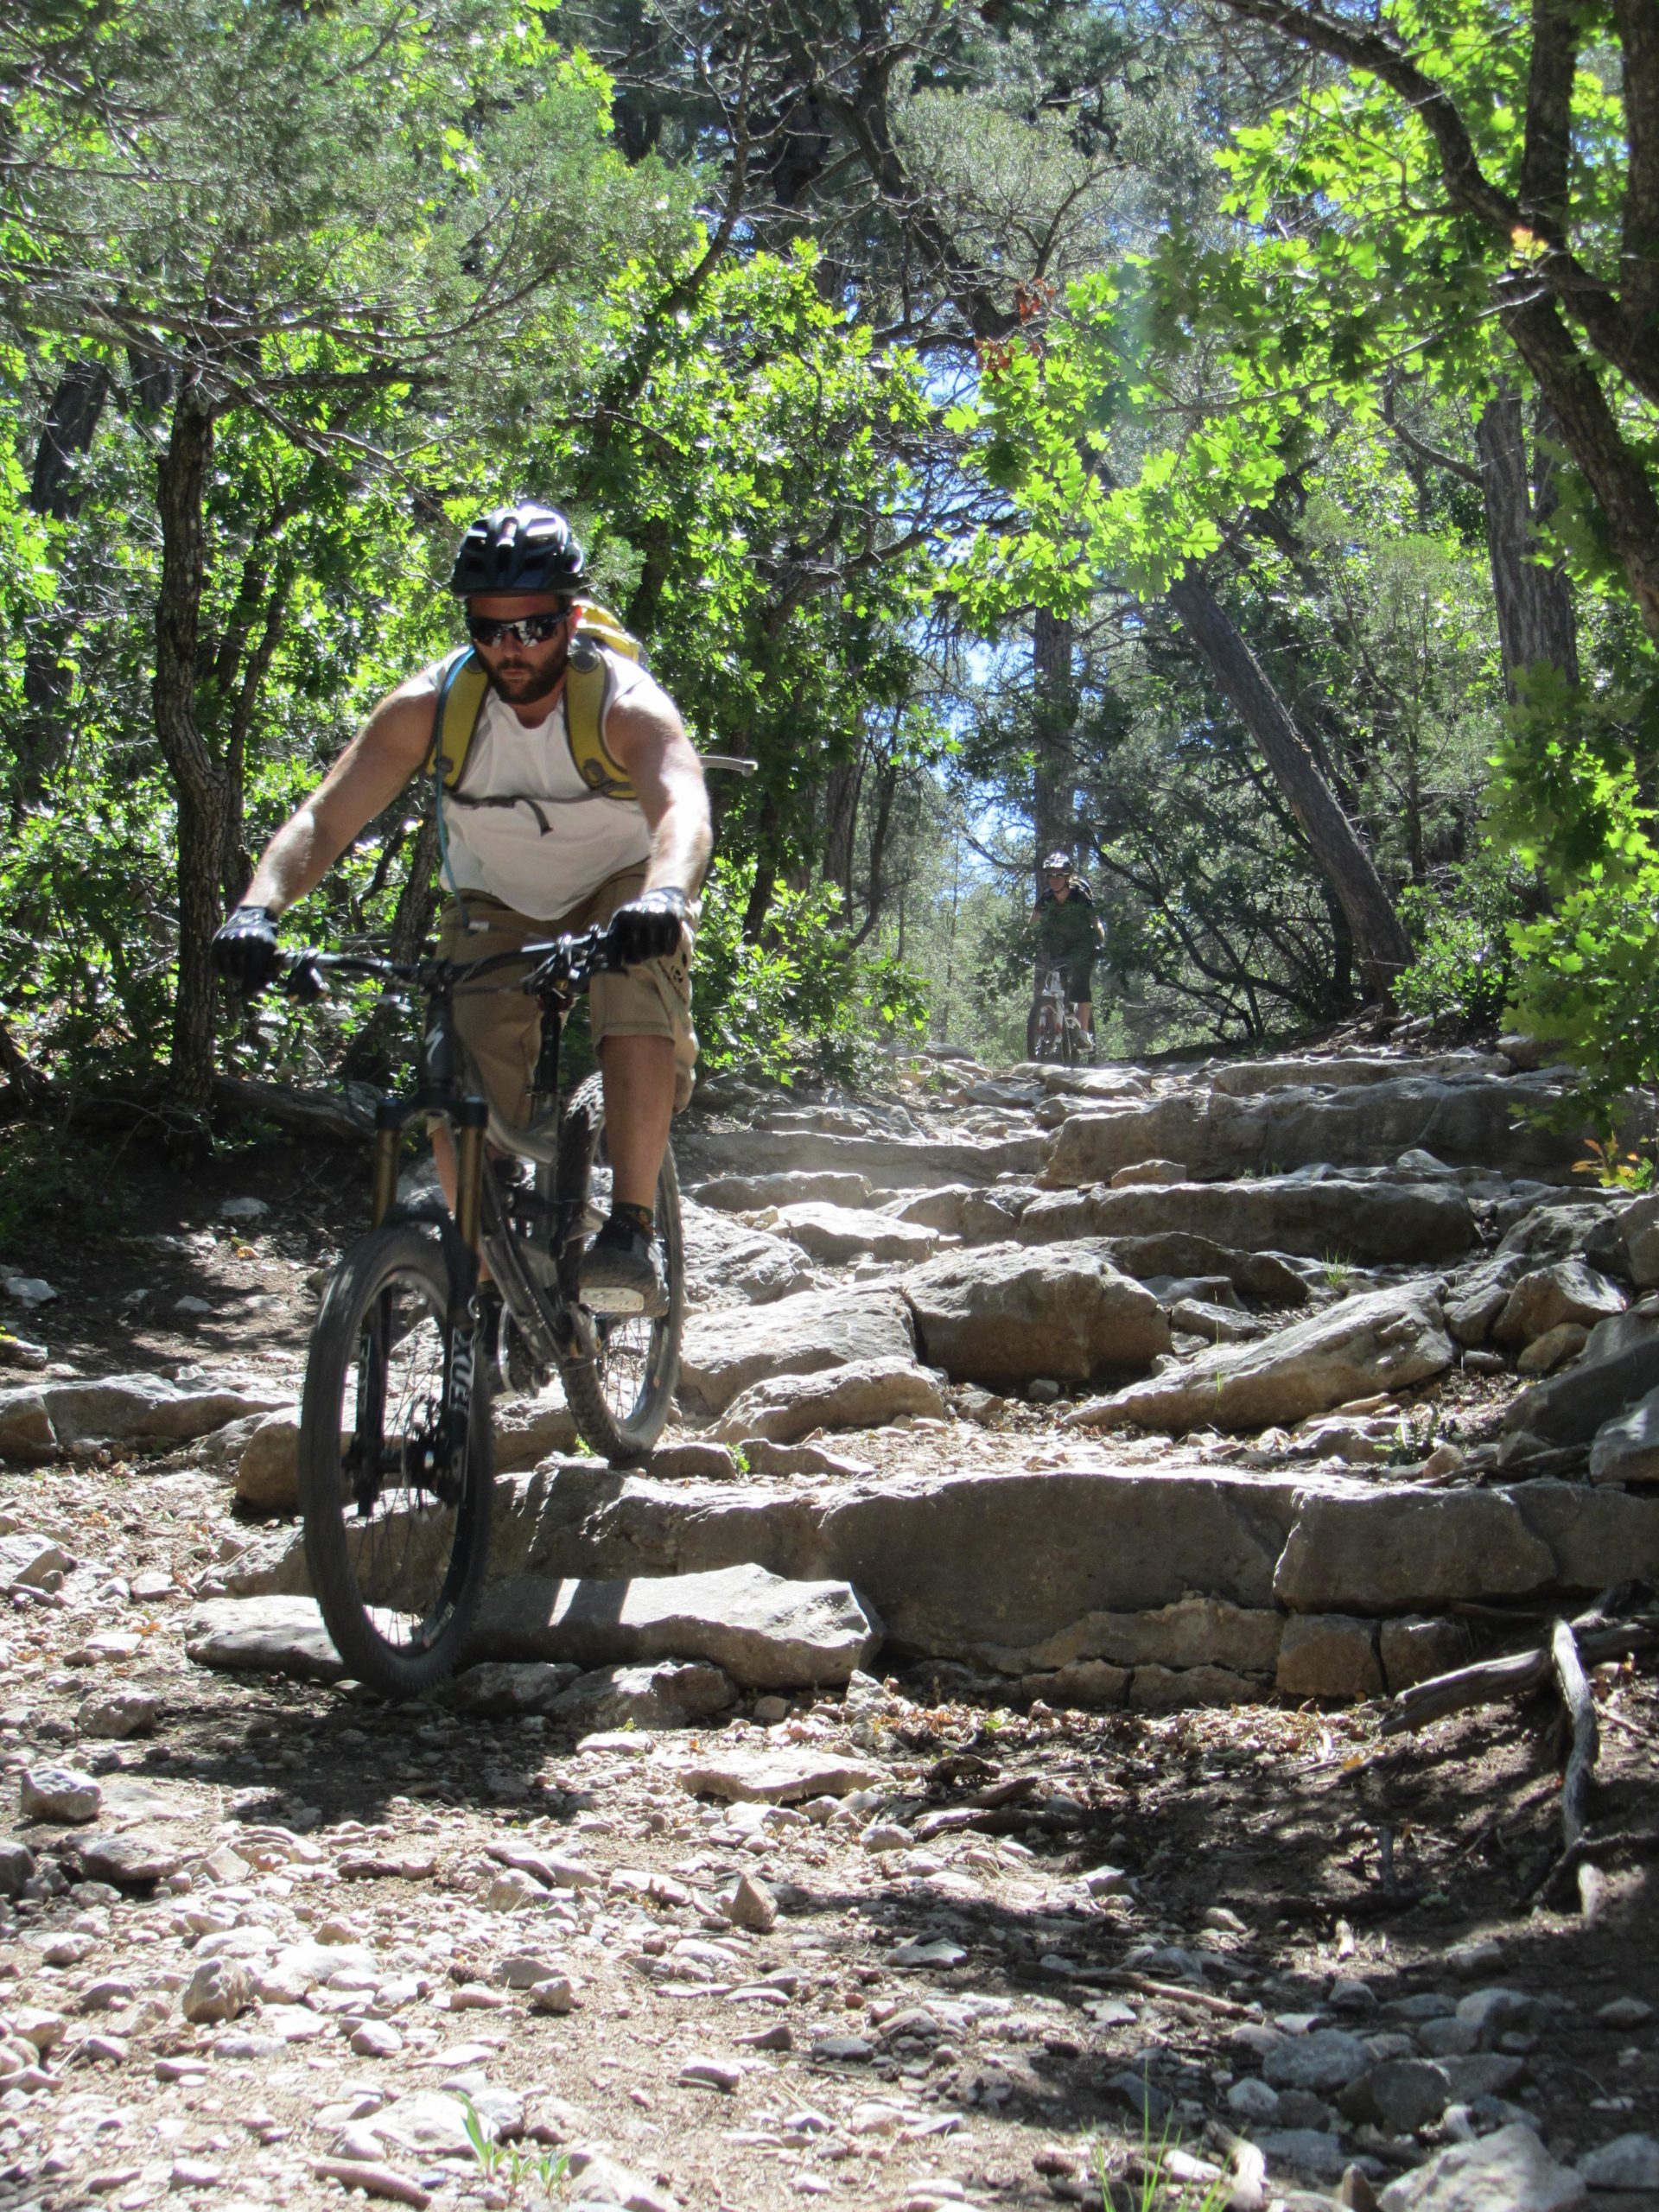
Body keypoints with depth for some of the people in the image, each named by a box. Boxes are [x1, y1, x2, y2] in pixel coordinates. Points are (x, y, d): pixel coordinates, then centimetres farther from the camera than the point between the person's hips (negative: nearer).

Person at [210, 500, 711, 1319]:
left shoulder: (627, 704, -28)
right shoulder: (429, 705, -21)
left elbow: (683, 807, -47)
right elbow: (324, 817, -28)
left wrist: (662, 896, -69)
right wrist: (260, 906, -48)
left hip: (620, 888, -2)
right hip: (498, 906, 2)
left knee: (637, 999, -35)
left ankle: (631, 1233, -34)